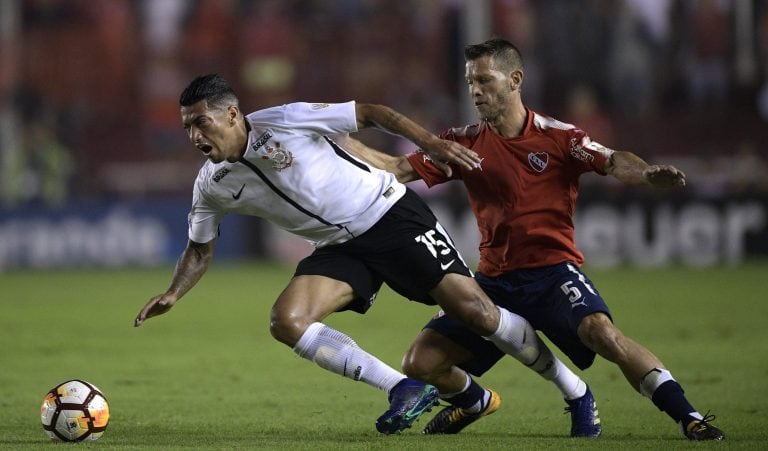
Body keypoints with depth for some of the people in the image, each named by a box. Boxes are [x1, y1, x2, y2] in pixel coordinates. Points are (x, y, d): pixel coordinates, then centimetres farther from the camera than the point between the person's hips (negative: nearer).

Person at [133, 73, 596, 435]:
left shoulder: (285, 122, -16)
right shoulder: (212, 185, 1)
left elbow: (369, 112, -12)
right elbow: (200, 249, 16)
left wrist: (432, 143, -22)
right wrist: (173, 294, -2)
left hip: (392, 215, -6)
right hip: (341, 249, 6)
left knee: (472, 308, -17)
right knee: (287, 321, -18)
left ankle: (574, 388, 1)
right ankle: (406, 390, -12)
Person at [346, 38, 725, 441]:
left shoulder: (556, 137, -3)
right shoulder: (465, 143, 6)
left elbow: (612, 163, -17)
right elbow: (397, 169, 6)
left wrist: (647, 173, -39)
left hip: (553, 270, -4)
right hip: (495, 281, 4)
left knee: (600, 330, -33)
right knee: (420, 362, -4)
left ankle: (687, 416, -25)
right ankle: (470, 401, 31)